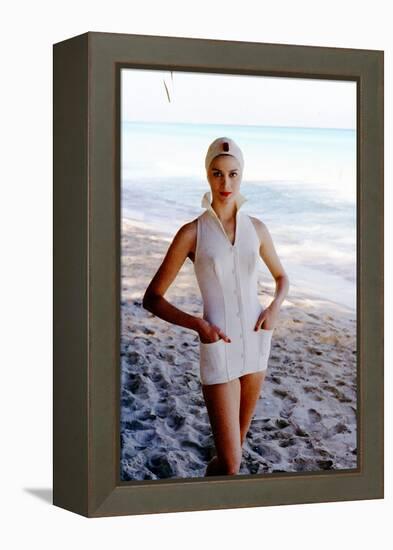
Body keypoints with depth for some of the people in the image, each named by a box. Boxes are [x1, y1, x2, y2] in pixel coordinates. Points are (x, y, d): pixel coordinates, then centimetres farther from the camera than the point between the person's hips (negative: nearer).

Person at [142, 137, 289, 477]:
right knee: (231, 464, -7)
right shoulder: (192, 233, -8)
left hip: (255, 344, 4)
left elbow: (282, 277, 20)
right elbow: (152, 299, -5)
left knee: (236, 445, 17)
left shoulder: (256, 228, 3)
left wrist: (275, 307, -2)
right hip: (219, 349, -4)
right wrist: (198, 324, -18)